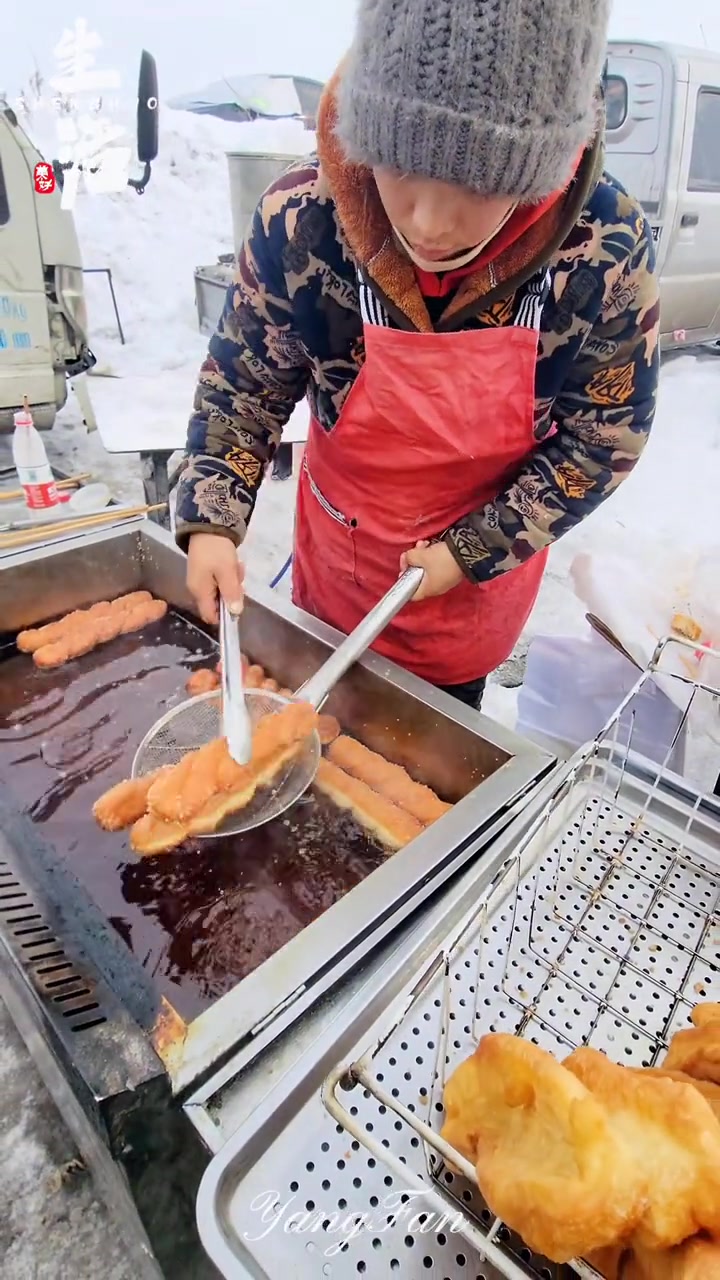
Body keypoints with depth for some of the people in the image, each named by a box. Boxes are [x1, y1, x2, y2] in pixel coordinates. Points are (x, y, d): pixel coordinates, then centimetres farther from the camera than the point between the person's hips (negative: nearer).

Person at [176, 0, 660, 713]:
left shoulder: (607, 250, -25)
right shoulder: (301, 218, -23)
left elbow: (603, 437, -14)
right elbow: (240, 385, -10)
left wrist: (474, 553, -17)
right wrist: (210, 523, -22)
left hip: (484, 576, 0)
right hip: (336, 558, 1)